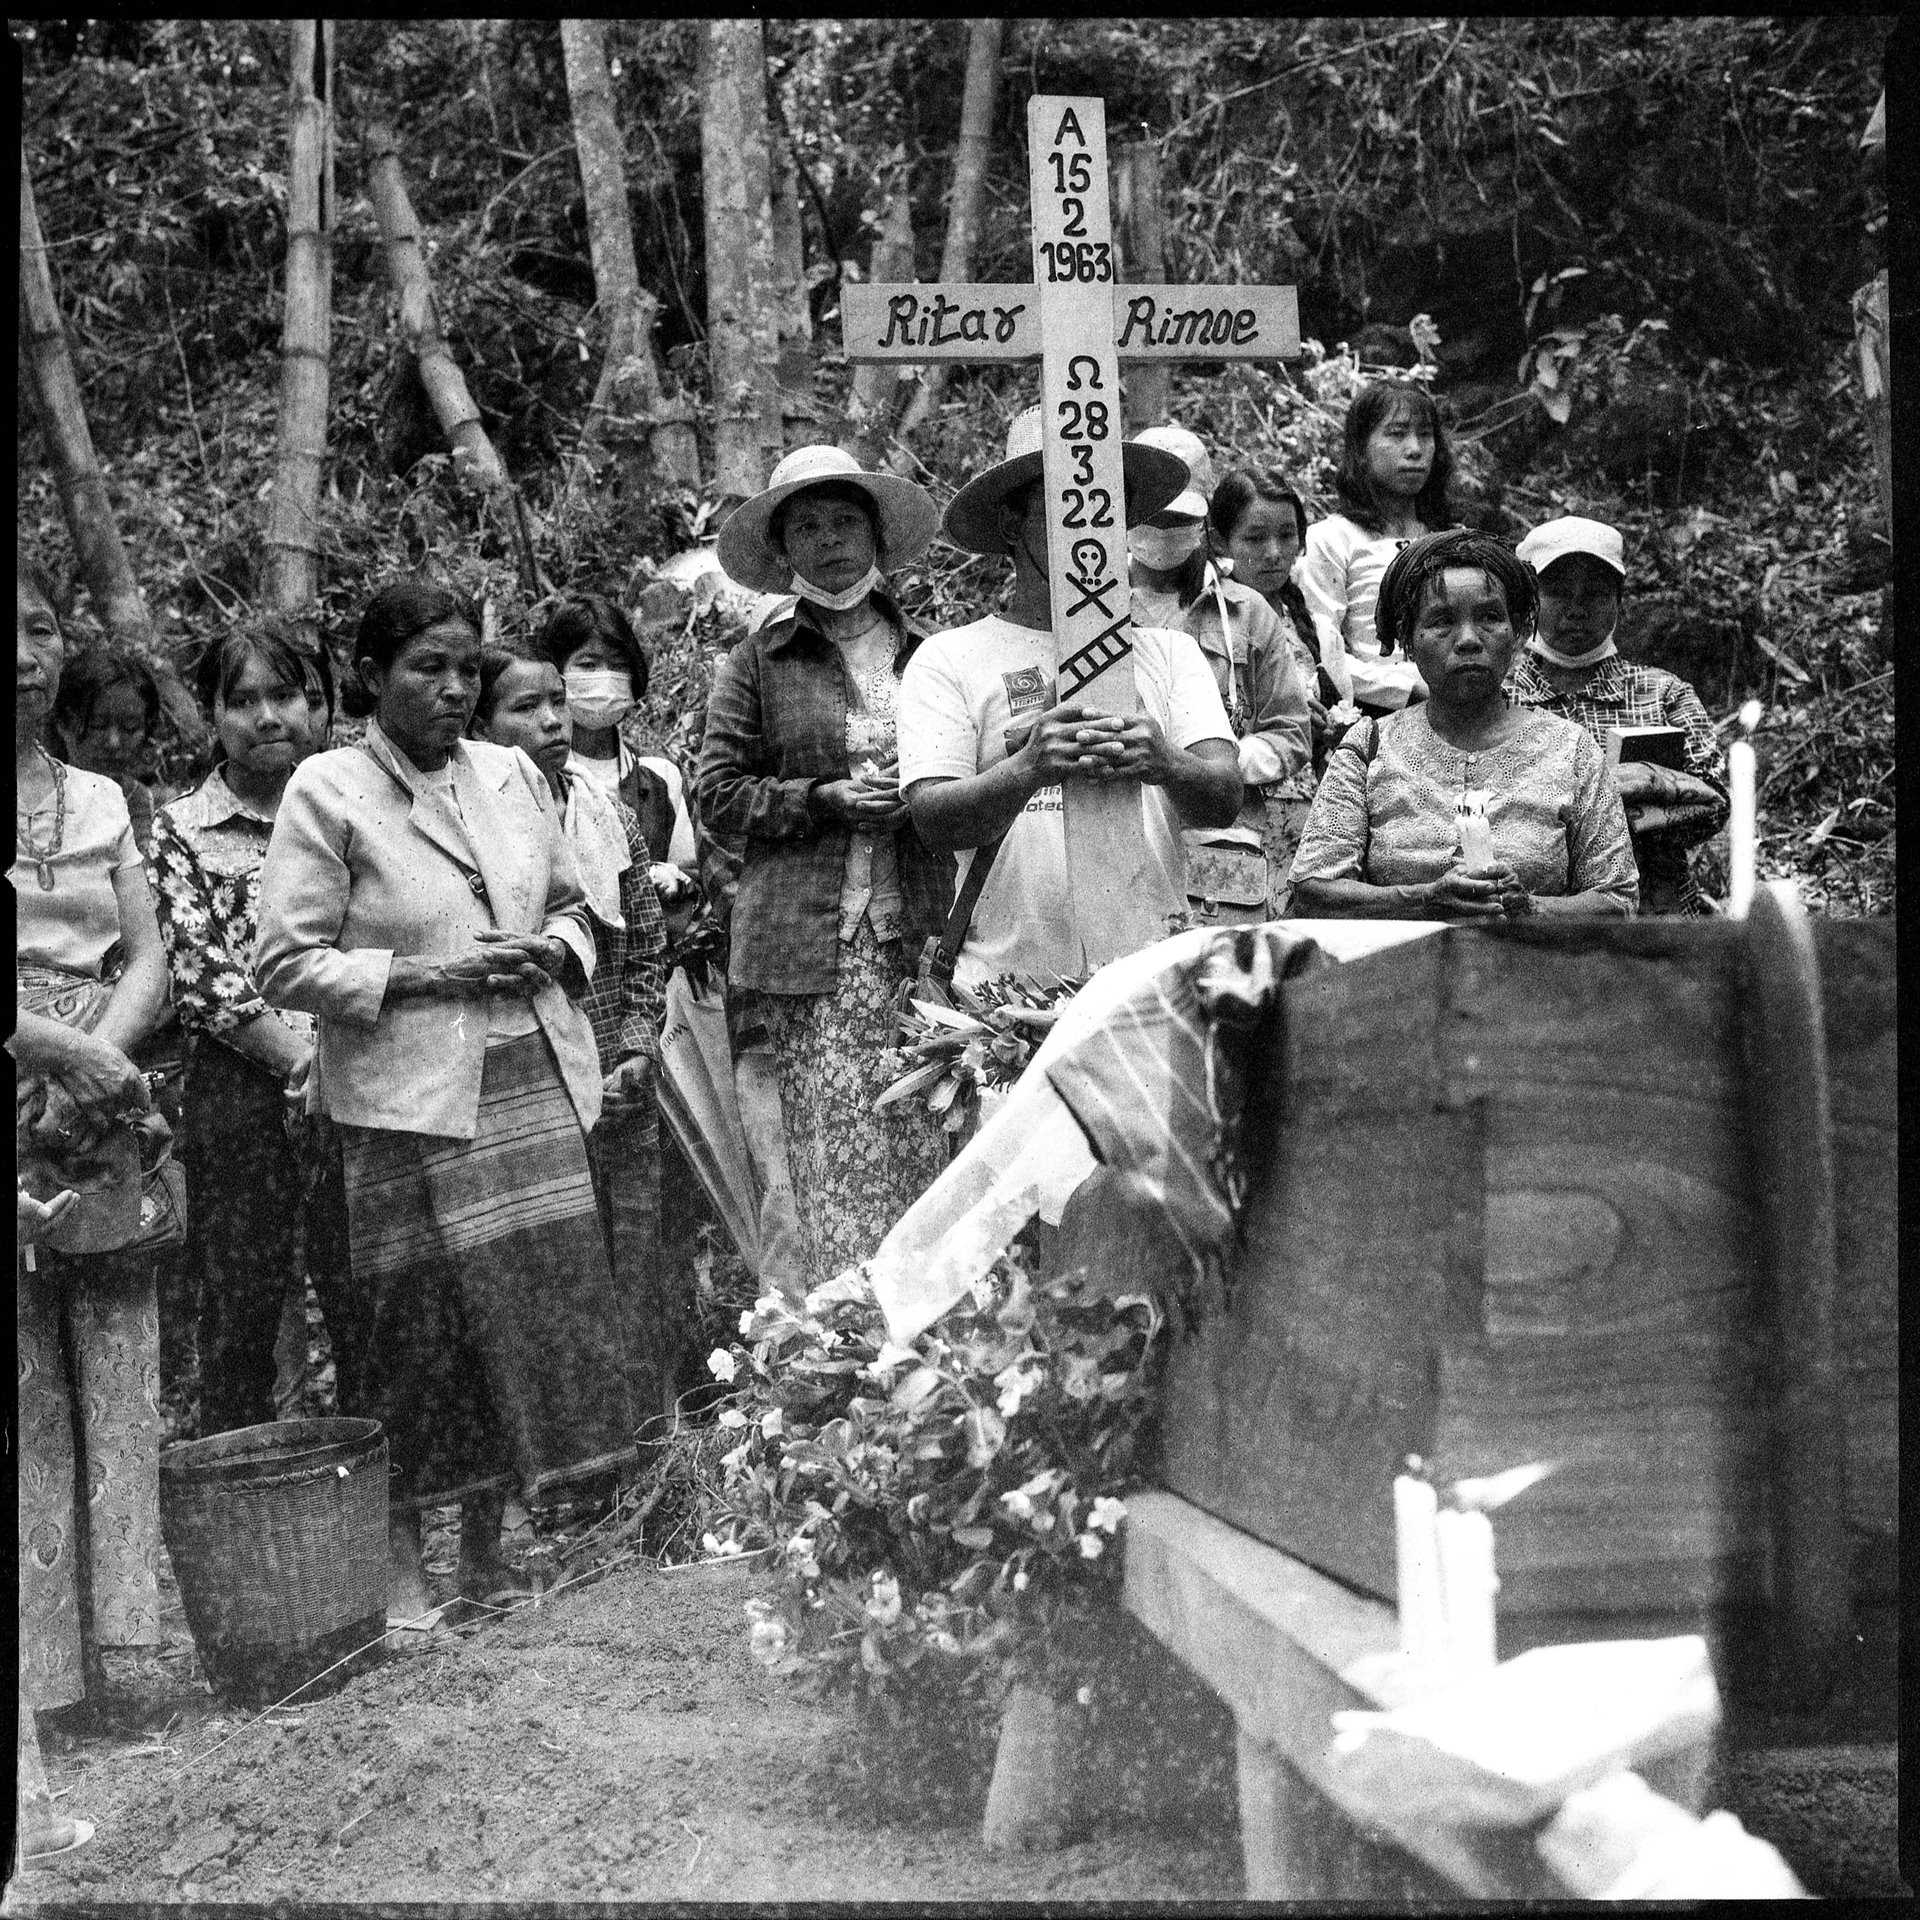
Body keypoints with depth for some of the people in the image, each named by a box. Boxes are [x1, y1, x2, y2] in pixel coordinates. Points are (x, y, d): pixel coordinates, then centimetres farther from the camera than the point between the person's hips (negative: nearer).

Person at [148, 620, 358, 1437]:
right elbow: (200, 977, -4)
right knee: (239, 1316, 4)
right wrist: (305, 1060, -12)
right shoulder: (182, 830, 4)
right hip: (240, 1092, -2)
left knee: (368, 1309, 4)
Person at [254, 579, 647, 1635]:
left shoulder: (513, 773, 11)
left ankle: (487, 1550, 19)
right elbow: (286, 964, -6)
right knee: (419, 1329, -1)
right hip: (408, 1101, -5)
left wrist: (553, 950, -1)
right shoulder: (326, 791, -4)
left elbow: (572, 906, 22)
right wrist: (423, 974, -14)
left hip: (530, 1082, 5)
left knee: (534, 1314, 5)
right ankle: (402, 1560, 14)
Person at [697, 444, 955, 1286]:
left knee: (926, 1142, 0)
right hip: (808, 941, -2)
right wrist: (822, 798, -10)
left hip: (920, 933, 2)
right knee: (834, 1153, -3)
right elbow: (718, 794, 3)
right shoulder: (757, 662, 6)